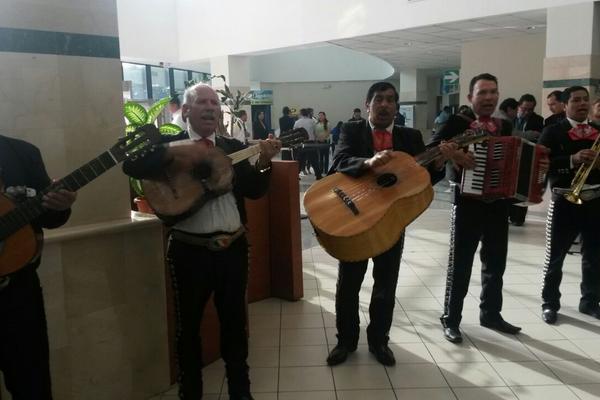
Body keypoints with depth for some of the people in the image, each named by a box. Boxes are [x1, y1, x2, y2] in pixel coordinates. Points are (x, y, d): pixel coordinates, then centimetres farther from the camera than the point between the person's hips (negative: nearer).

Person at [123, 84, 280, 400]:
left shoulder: (234, 147, 9)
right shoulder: (168, 144, -1)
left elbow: (254, 191, 2)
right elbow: (130, 165, -17)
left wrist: (263, 163, -15)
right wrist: (175, 153, -26)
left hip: (234, 248, 3)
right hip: (189, 251, -3)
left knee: (235, 321, 15)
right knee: (188, 324, 12)